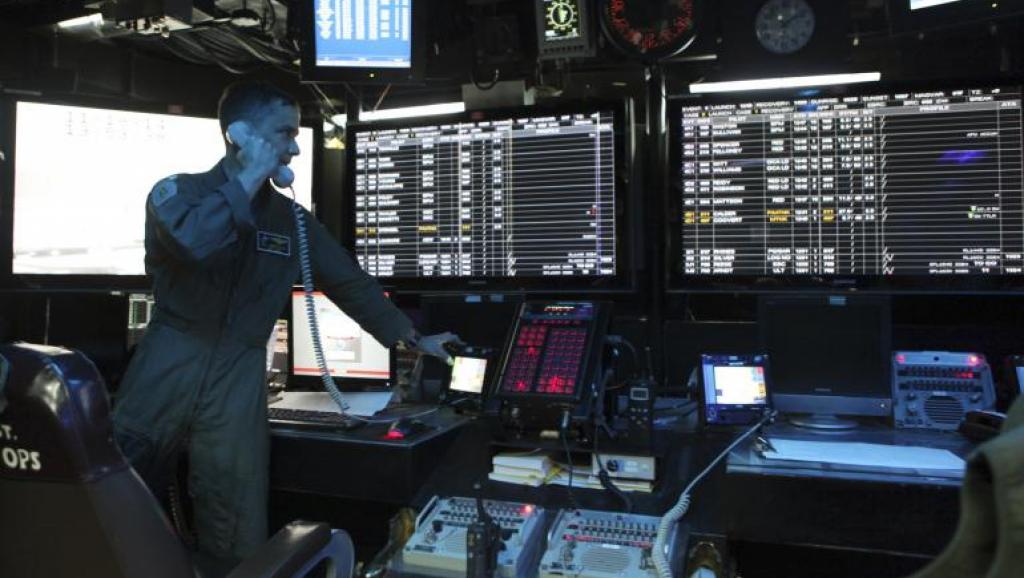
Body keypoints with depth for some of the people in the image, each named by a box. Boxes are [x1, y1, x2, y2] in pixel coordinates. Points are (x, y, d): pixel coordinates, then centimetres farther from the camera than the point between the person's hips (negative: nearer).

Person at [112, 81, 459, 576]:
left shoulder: (292, 219, 11)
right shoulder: (177, 192, 1)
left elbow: (349, 281, 16)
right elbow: (192, 243, -22)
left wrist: (410, 337, 17)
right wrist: (248, 180, -11)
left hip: (238, 384, 2)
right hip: (166, 371, -2)